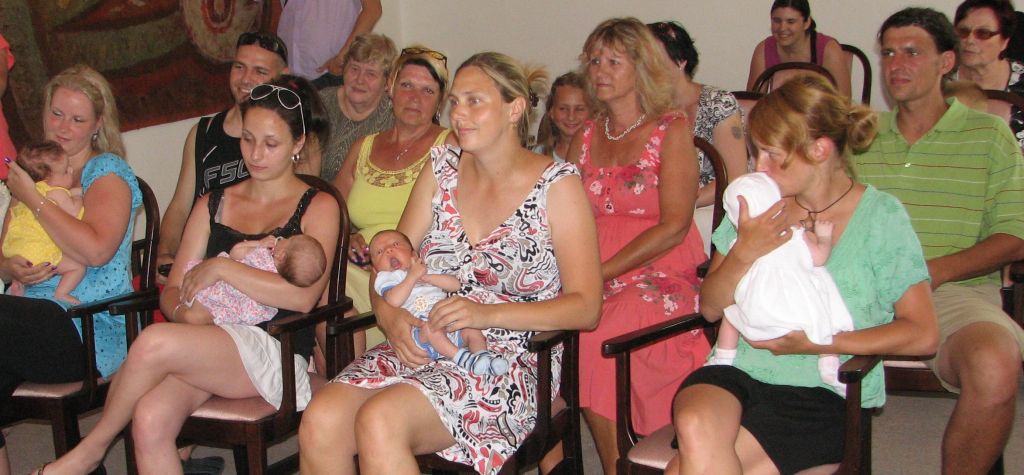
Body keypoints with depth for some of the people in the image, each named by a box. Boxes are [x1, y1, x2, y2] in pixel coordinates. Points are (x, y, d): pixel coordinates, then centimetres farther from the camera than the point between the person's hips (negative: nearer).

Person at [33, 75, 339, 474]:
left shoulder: (318, 207, 7)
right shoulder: (214, 205, 22)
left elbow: (303, 296, -9)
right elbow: (172, 290, 16)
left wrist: (222, 268, -8)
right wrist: (185, 312, -8)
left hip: (273, 353, -4)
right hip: (201, 345, 4)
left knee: (154, 342, -29)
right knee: (150, 419, -30)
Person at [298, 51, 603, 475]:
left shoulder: (557, 185, -1)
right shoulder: (442, 167, 13)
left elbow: (585, 306, -6)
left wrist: (488, 314, -17)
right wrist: (391, 317, -9)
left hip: (507, 365, -5)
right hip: (418, 349, 5)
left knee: (379, 421, -31)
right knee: (320, 422, -23)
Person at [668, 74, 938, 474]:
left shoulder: (880, 217, -1)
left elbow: (922, 333, -5)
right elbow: (710, 308, 11)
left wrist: (815, 343, -12)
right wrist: (743, 254, -9)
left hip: (822, 393, -3)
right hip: (738, 371, 3)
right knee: (696, 430, -34)